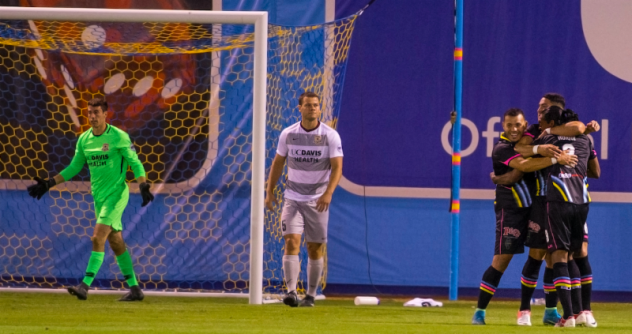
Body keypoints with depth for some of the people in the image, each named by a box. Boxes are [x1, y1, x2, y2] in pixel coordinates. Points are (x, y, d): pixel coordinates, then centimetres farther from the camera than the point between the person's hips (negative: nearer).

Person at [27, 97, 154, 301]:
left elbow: (135, 163, -8)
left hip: (116, 194, -7)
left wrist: (143, 186, -21)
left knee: (98, 238, -16)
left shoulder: (118, 137, -11)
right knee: (116, 242, 9)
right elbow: (74, 168, 15)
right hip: (99, 197, 7)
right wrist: (49, 184, 9)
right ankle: (134, 289, 16)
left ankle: (85, 286, -19)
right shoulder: (84, 139, 7)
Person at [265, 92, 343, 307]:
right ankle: (291, 292, -22)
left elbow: (337, 167, -11)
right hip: (292, 198, 1)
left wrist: (328, 193, -26)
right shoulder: (288, 134, 1)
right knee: (291, 242, -15)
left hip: (318, 201, -1)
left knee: (315, 248, 4)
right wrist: (269, 191, 6)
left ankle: (311, 296, 16)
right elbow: (278, 162, 11)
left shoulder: (331, 136, -6)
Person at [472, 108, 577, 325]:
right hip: (511, 210, -6)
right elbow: (523, 165, -31)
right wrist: (556, 159, -35)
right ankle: (480, 311, 0)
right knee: (501, 260, -8)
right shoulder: (501, 149, -14)